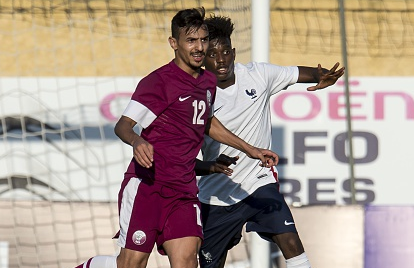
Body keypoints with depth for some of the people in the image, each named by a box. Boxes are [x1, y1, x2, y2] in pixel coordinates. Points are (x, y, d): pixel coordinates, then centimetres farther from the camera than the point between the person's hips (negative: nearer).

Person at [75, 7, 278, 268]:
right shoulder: (159, 81, -7)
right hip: (146, 185, -6)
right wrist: (137, 141, -36)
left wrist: (249, 149, 37)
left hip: (184, 190, 6)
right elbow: (123, 125, -13)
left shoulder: (209, 82, 16)